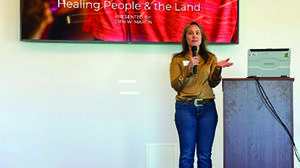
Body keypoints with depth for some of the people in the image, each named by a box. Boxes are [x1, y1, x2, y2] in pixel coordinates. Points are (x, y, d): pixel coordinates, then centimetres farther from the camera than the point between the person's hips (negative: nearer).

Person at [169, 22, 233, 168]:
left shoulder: (210, 58, 13)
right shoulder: (178, 59, 6)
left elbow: (213, 83, 3)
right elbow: (175, 85, -3)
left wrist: (217, 69, -14)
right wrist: (189, 68, -13)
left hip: (207, 107, 2)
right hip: (185, 107, -2)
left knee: (205, 156, 3)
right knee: (186, 155, 0)